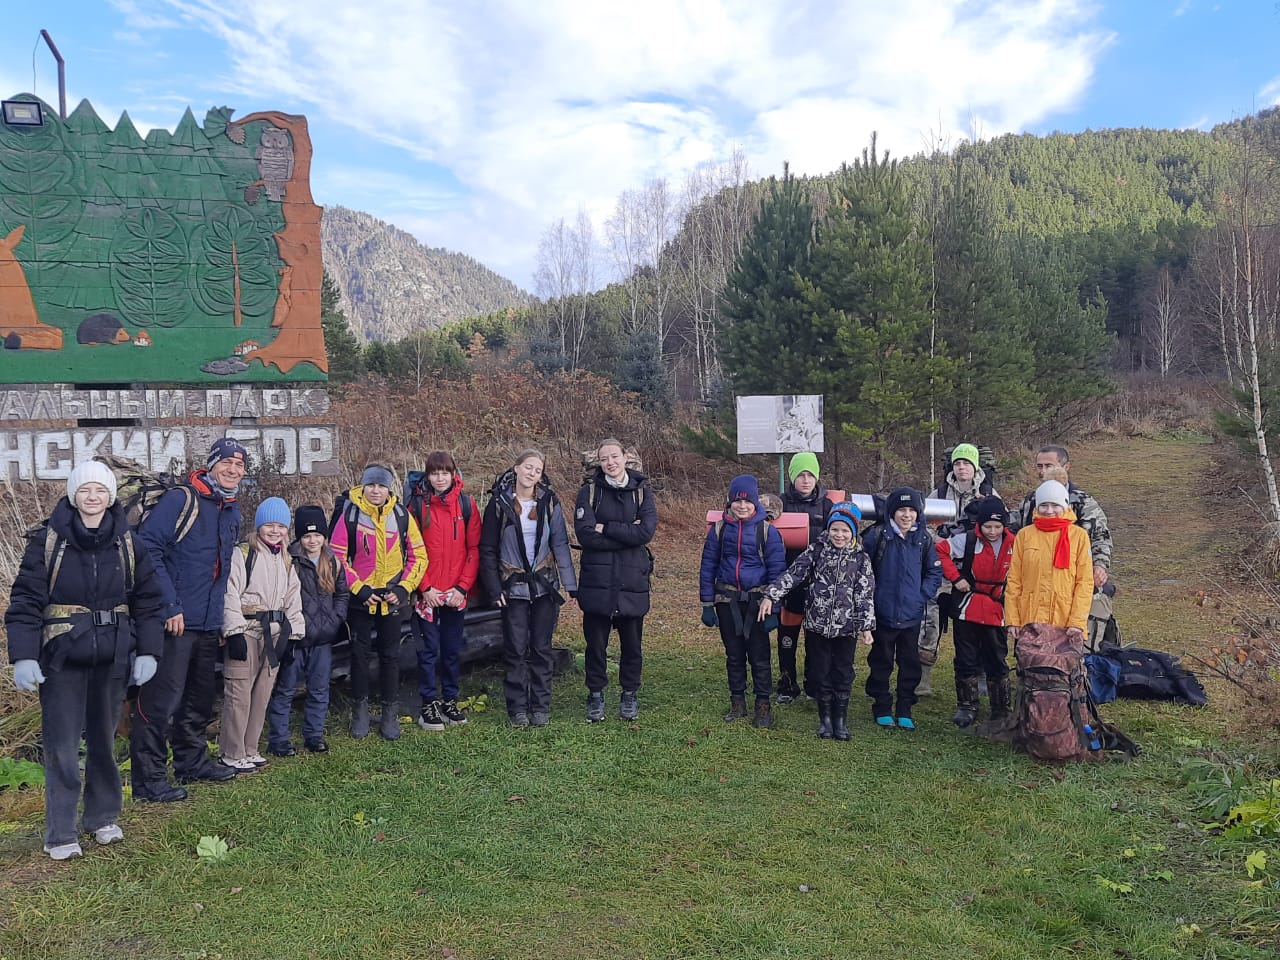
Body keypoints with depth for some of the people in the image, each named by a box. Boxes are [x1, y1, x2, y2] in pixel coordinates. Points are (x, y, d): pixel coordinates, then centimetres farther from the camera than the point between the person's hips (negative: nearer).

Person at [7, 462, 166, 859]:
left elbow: (147, 599, 6)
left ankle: (103, 817, 28)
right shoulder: (48, 540, -4)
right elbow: (26, 599, -6)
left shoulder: (127, 543, 3)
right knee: (62, 747, -2)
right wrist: (23, 656, -14)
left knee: (104, 739, 13)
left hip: (112, 658, 3)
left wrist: (148, 651, -1)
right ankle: (60, 834, 9)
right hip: (62, 658, -2)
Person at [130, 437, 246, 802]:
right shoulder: (180, 499, -10)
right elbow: (148, 549, -17)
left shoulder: (233, 512, 14)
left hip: (209, 626, 8)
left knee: (199, 700, 19)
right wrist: (169, 605, -20)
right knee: (161, 700, -5)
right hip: (174, 622, -8)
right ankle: (147, 779, 5)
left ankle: (192, 761, 33)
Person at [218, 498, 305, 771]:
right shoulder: (242, 555, -5)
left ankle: (250, 750, 21)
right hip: (247, 631, -7)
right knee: (239, 693, -5)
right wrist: (235, 633, -17)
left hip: (275, 633, 7)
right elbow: (230, 595, -12)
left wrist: (293, 636, 12)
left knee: (263, 694, 10)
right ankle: (232, 754, 6)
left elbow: (292, 600, 18)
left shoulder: (286, 562, 17)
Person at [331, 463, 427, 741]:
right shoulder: (349, 515, -6)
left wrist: (403, 588, -7)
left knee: (390, 655, 8)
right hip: (360, 600, -1)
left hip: (392, 600, 1)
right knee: (360, 654, 8)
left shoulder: (402, 516, -1)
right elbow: (337, 557, -6)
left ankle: (390, 714, 19)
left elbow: (418, 556, 3)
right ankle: (360, 711, 22)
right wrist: (359, 589, -12)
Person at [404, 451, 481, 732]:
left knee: (453, 649, 10)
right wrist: (425, 587, -9)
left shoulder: (466, 505, 3)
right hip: (427, 593, -2)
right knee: (429, 650, 3)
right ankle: (429, 704, 13)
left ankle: (450, 700, 23)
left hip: (456, 593, 2)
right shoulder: (417, 505, -1)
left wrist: (463, 586, -6)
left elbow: (474, 549, 1)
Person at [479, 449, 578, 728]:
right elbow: (488, 548, -1)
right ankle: (517, 707, 14)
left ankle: (541, 706, 17)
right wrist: (494, 587, -7)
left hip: (545, 586, 1)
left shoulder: (549, 502, 0)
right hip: (513, 587, -1)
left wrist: (569, 583, -5)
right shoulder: (499, 502, -4)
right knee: (516, 649, 3)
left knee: (541, 648, 7)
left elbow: (560, 544, 0)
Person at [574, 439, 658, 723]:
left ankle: (630, 696, 25)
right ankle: (596, 696, 22)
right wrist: (626, 534, -13)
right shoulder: (589, 492, 1)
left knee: (631, 643, 9)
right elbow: (585, 534, -12)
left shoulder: (641, 491, 4)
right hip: (596, 580, -1)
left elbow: (646, 532, -12)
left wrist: (605, 528, -11)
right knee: (595, 642, 7)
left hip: (632, 581, 1)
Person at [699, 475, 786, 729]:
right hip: (727, 601, 2)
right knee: (734, 654, 12)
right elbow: (708, 567, 4)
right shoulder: (719, 529, 0)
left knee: (760, 656, 3)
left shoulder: (767, 530, -6)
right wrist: (707, 604, 1)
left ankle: (763, 705, 15)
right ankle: (737, 703, 25)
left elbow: (777, 570, -5)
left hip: (756, 601, -2)